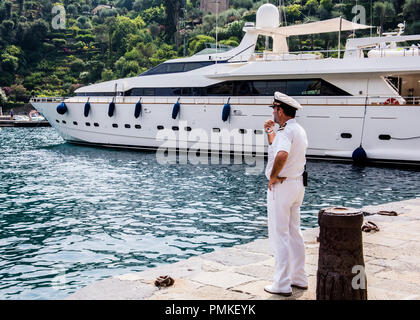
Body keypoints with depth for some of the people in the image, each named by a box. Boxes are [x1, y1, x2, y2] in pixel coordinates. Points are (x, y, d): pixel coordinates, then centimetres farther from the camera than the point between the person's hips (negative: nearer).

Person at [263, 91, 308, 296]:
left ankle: (282, 285, 1)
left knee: (279, 235, -3)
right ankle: (299, 279, 25)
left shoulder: (286, 131, -18)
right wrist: (270, 132, 29)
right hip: (298, 185, 10)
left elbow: (282, 155, -37)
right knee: (294, 233, 17)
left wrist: (273, 177, -24)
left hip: (281, 187, -10)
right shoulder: (300, 130, 13)